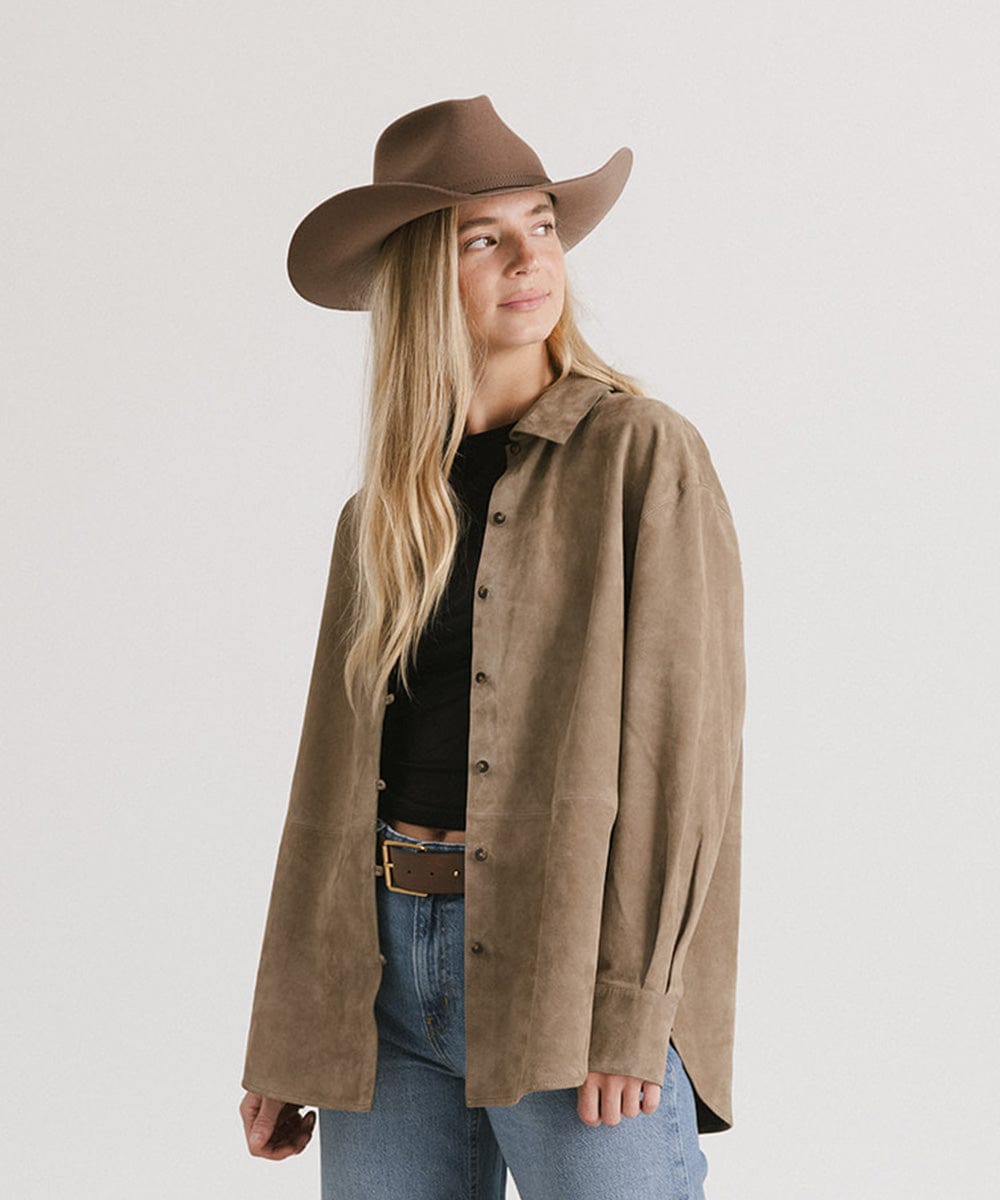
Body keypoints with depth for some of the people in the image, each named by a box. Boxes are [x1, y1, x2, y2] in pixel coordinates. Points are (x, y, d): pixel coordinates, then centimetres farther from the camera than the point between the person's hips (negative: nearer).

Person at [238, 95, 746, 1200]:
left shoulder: (643, 455, 0)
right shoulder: (378, 519, 14)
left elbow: (686, 743, -7)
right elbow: (332, 790, 13)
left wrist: (633, 1007, -14)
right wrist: (283, 1048, 9)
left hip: (575, 962, -4)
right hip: (389, 973, 4)